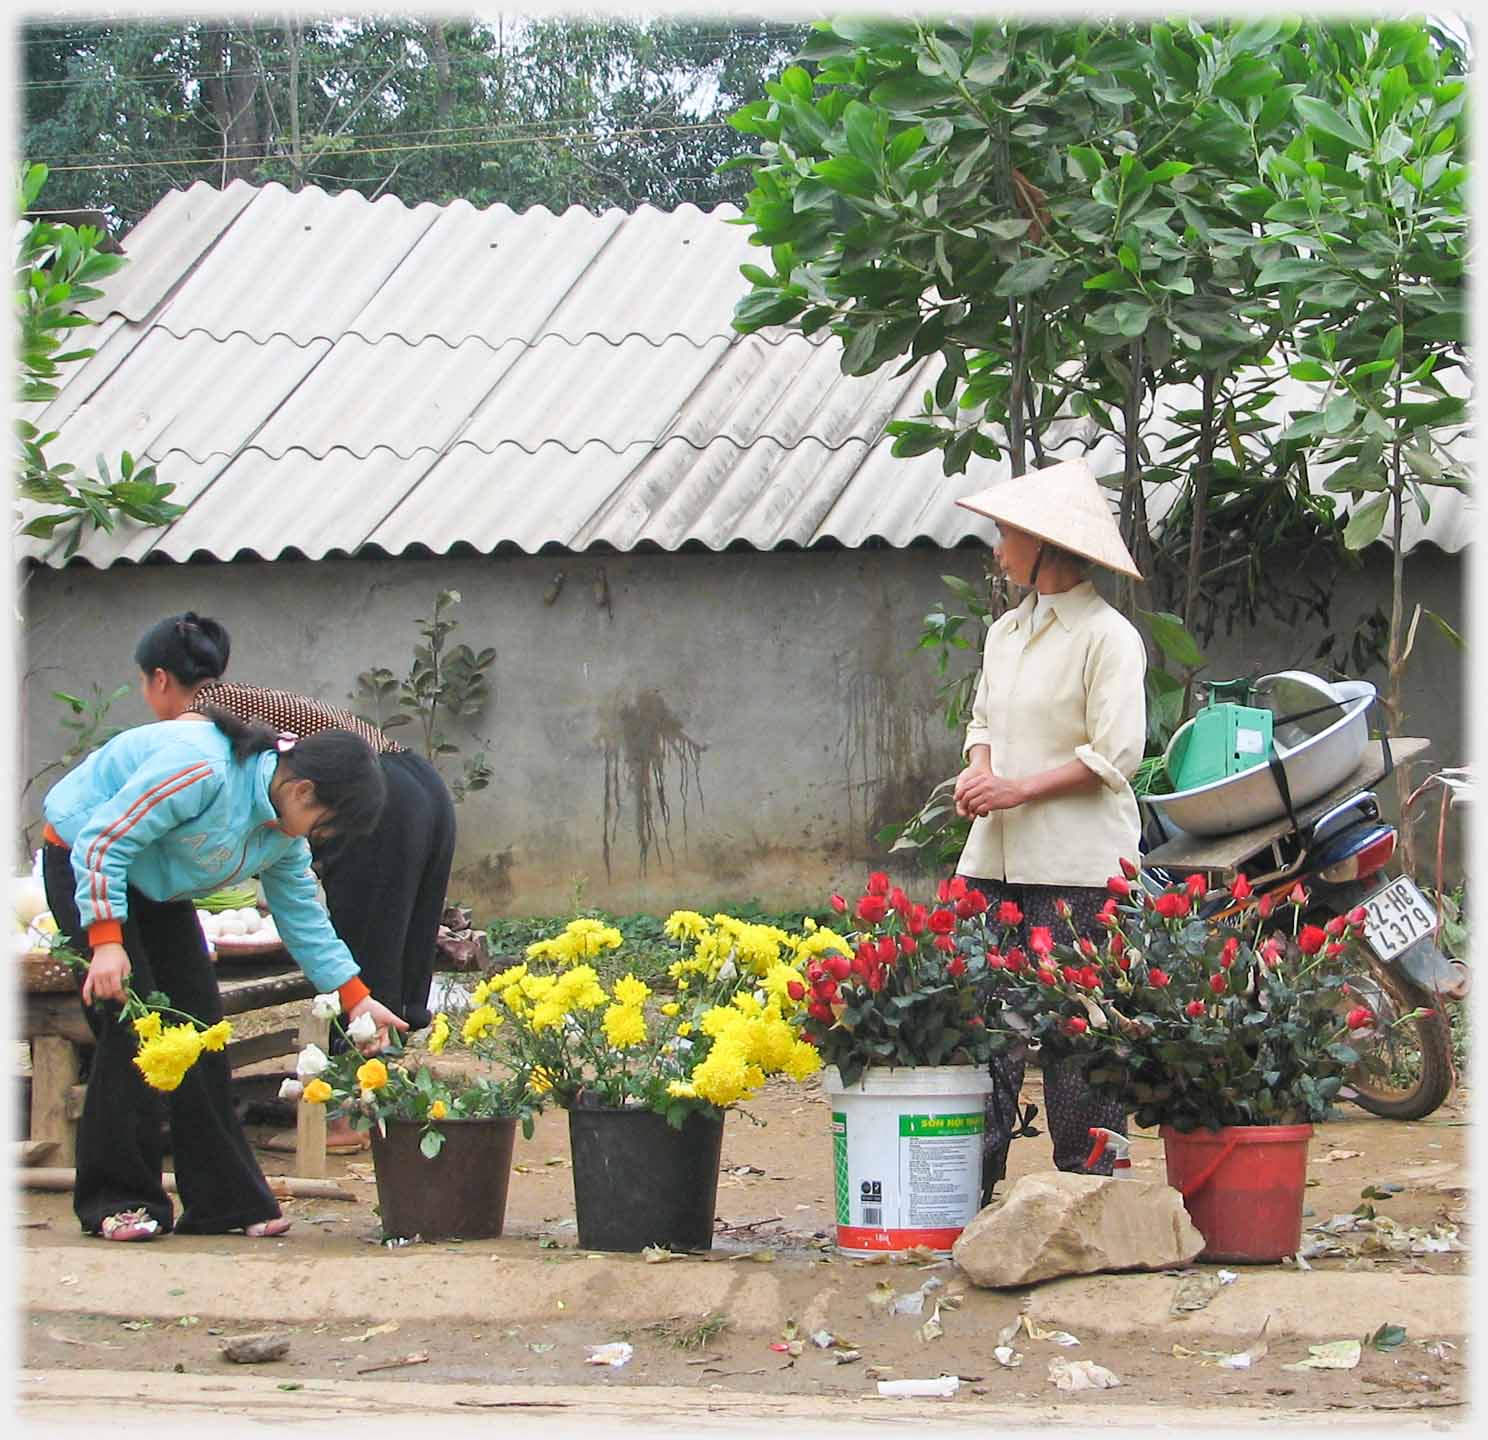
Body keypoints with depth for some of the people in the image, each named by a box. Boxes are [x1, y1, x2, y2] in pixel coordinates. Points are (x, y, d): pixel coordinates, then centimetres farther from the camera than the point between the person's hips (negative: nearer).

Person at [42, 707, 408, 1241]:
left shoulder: (285, 832, -4)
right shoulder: (201, 770, -33)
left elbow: (302, 915, 7)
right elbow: (103, 840, -31)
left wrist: (357, 999, 3)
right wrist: (107, 941, -33)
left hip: (156, 888, 9)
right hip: (84, 864, -9)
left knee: (200, 1027, 1)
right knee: (133, 1027, -16)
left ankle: (225, 1201, 5)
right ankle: (117, 1202, -8)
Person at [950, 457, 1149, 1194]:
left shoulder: (1107, 636, -7)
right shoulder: (1006, 631, 16)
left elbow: (1114, 755, -12)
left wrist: (1020, 788, -15)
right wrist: (977, 773, 4)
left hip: (1078, 867, -7)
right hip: (996, 858, 7)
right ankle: (973, 1191, 6)